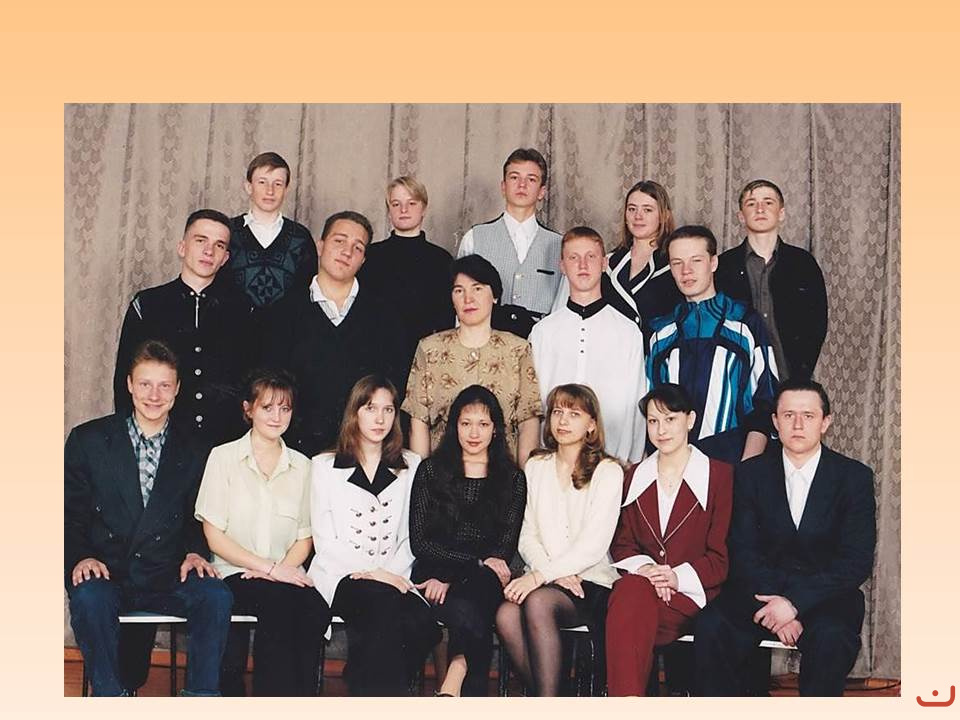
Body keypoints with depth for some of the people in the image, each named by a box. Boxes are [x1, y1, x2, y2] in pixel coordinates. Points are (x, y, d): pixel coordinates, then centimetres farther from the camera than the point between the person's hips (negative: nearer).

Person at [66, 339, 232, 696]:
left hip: (167, 577, 1)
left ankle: (200, 697, -15)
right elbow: (70, 513, 5)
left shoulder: (193, 451, 12)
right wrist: (81, 557, -12)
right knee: (89, 598, -34)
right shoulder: (88, 439, 6)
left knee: (216, 596, -27)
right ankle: (111, 695, -19)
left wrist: (195, 552, -4)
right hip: (105, 573, -1)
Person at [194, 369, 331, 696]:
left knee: (315, 608, -32)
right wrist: (269, 568, -12)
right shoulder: (224, 457, 5)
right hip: (236, 574, -3)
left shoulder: (301, 466, 15)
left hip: (286, 575, 3)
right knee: (279, 601, -36)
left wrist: (286, 567, -8)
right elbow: (214, 536, -2)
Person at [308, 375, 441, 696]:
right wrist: (372, 573, -9)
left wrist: (392, 572, -7)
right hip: (340, 574, -2)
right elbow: (325, 540, 4)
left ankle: (371, 689, -15)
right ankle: (381, 692, -27)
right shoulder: (325, 466, 13)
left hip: (394, 576, 2)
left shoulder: (411, 466, 19)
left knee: (423, 625, -32)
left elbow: (412, 536, 13)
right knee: (384, 603, -37)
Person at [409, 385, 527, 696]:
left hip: (484, 578, 1)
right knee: (467, 613, -36)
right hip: (434, 575, -1)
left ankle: (457, 671, -33)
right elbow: (419, 541, 4)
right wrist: (478, 561, -9)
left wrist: (451, 580, -11)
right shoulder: (431, 470, 13)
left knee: (478, 589, -38)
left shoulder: (512, 478, 14)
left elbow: (505, 549, 5)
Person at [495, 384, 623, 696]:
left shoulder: (607, 471, 1)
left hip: (591, 581, -4)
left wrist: (541, 575, -19)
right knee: (506, 614, -29)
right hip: (543, 579, 4)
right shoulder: (536, 466, 17)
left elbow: (594, 544, -9)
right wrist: (555, 574, -9)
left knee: (538, 602, -34)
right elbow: (527, 536, 11)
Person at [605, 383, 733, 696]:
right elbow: (621, 543, 15)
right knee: (628, 591, -36)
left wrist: (679, 576, -15)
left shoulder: (720, 475, 5)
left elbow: (721, 556, 2)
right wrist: (643, 568, -8)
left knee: (631, 602, -35)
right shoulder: (635, 476, 19)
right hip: (639, 582, 3)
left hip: (693, 592, -3)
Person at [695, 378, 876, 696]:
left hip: (826, 594, -1)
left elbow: (857, 561, -7)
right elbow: (743, 552, 0)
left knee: (832, 637, -34)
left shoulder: (855, 477, 1)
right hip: (762, 591, 2)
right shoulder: (751, 473, 6)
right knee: (712, 626, -26)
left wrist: (795, 602, -18)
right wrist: (773, 606, -19)